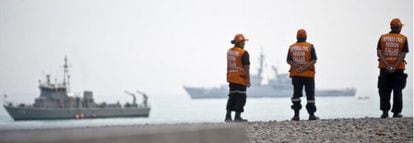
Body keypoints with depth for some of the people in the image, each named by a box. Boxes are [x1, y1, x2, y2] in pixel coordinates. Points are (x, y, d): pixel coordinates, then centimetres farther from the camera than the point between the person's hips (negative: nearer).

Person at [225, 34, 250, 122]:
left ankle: (228, 116, 10)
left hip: (231, 78, 7)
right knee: (241, 97, 0)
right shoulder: (244, 53, -14)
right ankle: (237, 116, 0)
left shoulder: (229, 51, 8)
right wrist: (248, 80, -11)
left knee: (232, 96, 12)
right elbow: (246, 67, -15)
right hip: (241, 79, -7)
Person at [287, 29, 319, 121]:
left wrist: (298, 67, -12)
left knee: (296, 94, 7)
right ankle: (311, 115, 2)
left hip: (296, 75, 2)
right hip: (308, 75, -2)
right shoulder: (310, 47, -4)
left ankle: (296, 115, 0)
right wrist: (305, 67, -17)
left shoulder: (292, 47, 4)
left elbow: (289, 61, -4)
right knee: (310, 94, 4)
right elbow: (314, 60, -13)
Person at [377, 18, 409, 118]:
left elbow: (379, 53, -7)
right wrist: (394, 67, -15)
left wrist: (388, 66, -13)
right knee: (397, 91, 8)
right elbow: (403, 55, -10)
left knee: (384, 91, 6)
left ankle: (385, 111, -7)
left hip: (384, 68, 1)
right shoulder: (403, 39, 0)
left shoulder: (383, 38, 4)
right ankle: (396, 112, 7)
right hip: (398, 69, -1)